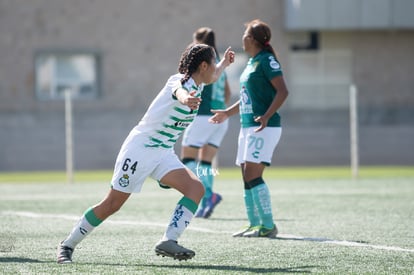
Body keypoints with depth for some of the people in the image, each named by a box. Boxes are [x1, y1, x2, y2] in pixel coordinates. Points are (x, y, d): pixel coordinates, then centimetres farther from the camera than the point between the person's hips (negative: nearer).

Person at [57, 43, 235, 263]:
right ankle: (68, 245, 14)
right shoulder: (180, 81, -20)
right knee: (111, 204, -2)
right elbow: (179, 91, -50)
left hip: (163, 154, 8)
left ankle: (169, 241, -23)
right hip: (140, 148, -8)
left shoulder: (197, 84, 7)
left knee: (196, 188, -17)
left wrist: (224, 63, 50)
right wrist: (185, 98, -72)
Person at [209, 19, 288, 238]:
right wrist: (228, 113, 33)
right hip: (248, 126, 10)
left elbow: (282, 91, -18)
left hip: (264, 127, -10)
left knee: (253, 175, -14)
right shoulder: (251, 62, 17)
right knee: (247, 177, 8)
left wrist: (266, 116, -28)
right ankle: (255, 224, 13)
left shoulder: (266, 60, -10)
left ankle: (268, 226, -11)